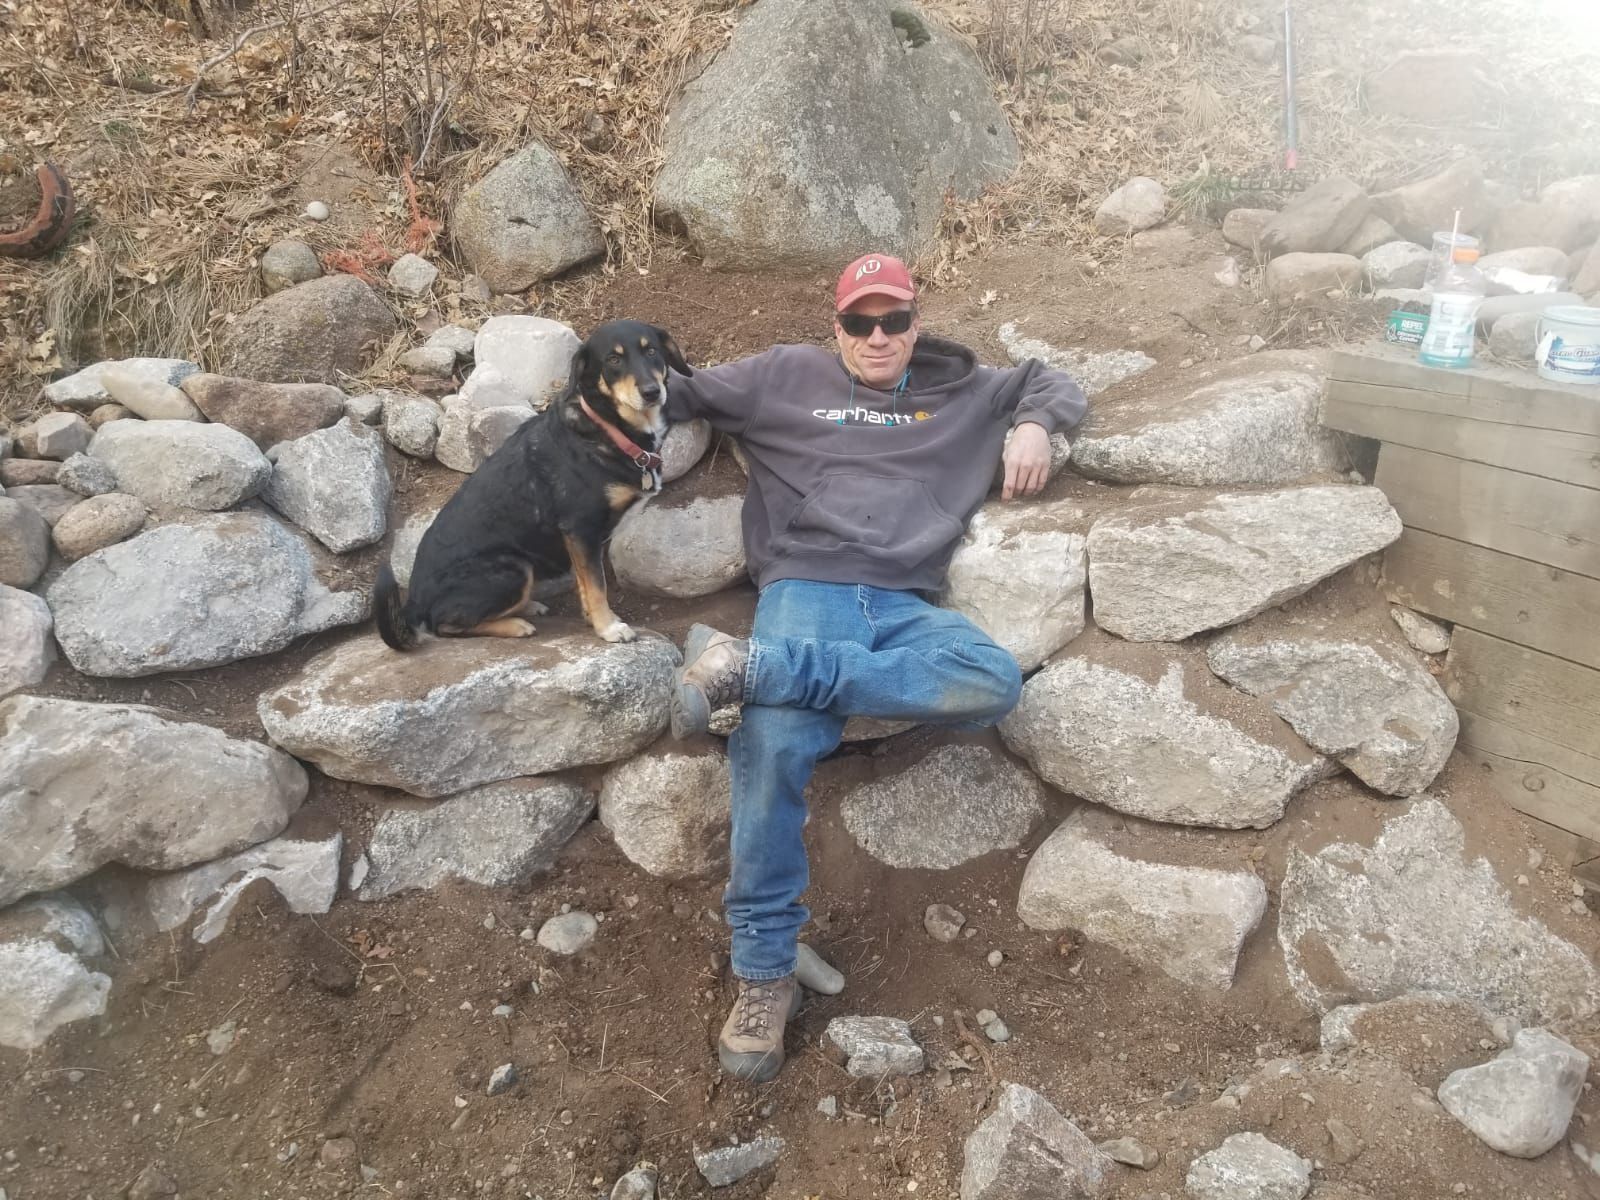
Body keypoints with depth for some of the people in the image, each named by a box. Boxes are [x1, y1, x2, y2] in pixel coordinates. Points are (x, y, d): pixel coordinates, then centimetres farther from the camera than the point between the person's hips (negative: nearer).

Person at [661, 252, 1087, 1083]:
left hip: (903, 606, 3)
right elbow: (684, 391, 27)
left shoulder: (959, 391, 28)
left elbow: (1051, 383, 37)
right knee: (776, 748, -32)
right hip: (806, 589, -2)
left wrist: (1033, 425, 15)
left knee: (996, 683, -33)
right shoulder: (788, 375, 23)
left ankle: (752, 668, -33)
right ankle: (764, 974, -18)